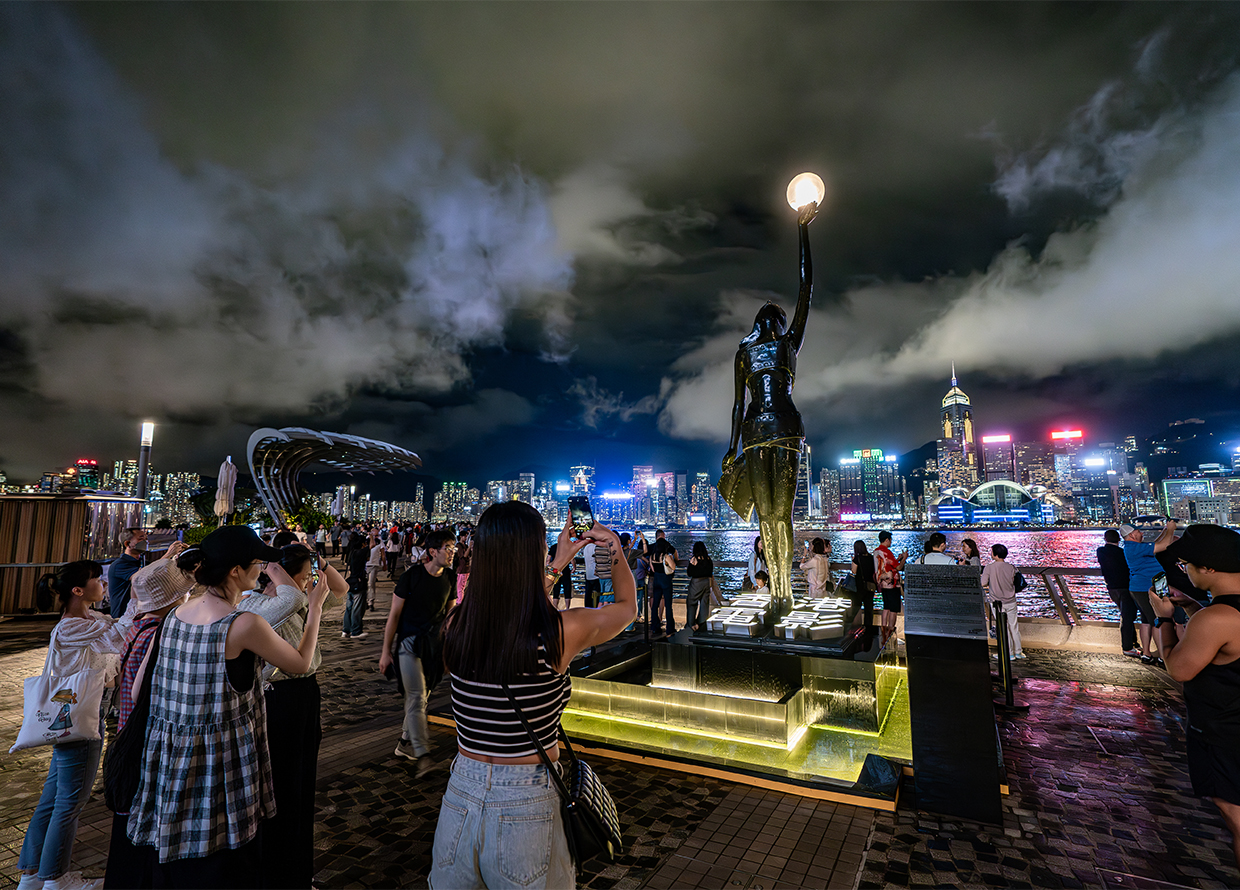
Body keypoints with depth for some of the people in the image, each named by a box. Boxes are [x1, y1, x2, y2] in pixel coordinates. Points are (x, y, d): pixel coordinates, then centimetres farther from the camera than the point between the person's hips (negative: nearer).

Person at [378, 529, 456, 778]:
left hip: (434, 644, 5)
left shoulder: (450, 577, 1)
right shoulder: (411, 576, -13)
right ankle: (422, 755, -10)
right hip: (409, 642, -5)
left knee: (421, 696, 13)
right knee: (417, 697, -11)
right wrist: (386, 651, -5)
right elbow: (394, 614, -6)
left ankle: (405, 743, 31)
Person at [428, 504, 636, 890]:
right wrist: (616, 552, 13)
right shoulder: (562, 632, -21)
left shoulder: (457, 625, -10)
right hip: (526, 806, -3)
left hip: (461, 796, 4)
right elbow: (628, 605, 0)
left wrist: (557, 565, 20)